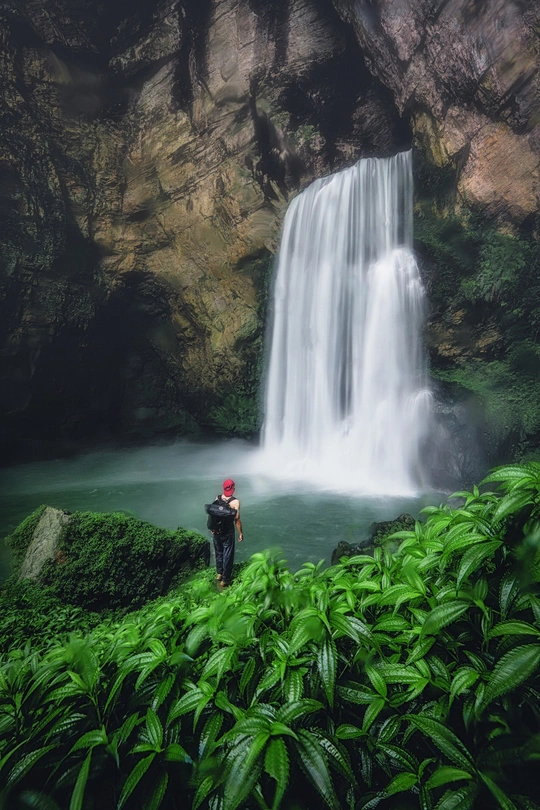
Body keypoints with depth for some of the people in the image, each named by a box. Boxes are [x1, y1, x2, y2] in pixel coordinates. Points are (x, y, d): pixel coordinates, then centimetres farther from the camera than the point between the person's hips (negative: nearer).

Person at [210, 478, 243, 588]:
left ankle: (219, 574, 40)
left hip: (216, 530, 5)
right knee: (227, 555, 10)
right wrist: (240, 533, -3)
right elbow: (237, 519, -16)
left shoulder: (218, 498, -5)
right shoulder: (235, 502, -20)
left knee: (218, 552, 23)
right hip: (228, 532, -5)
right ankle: (225, 580, 19)